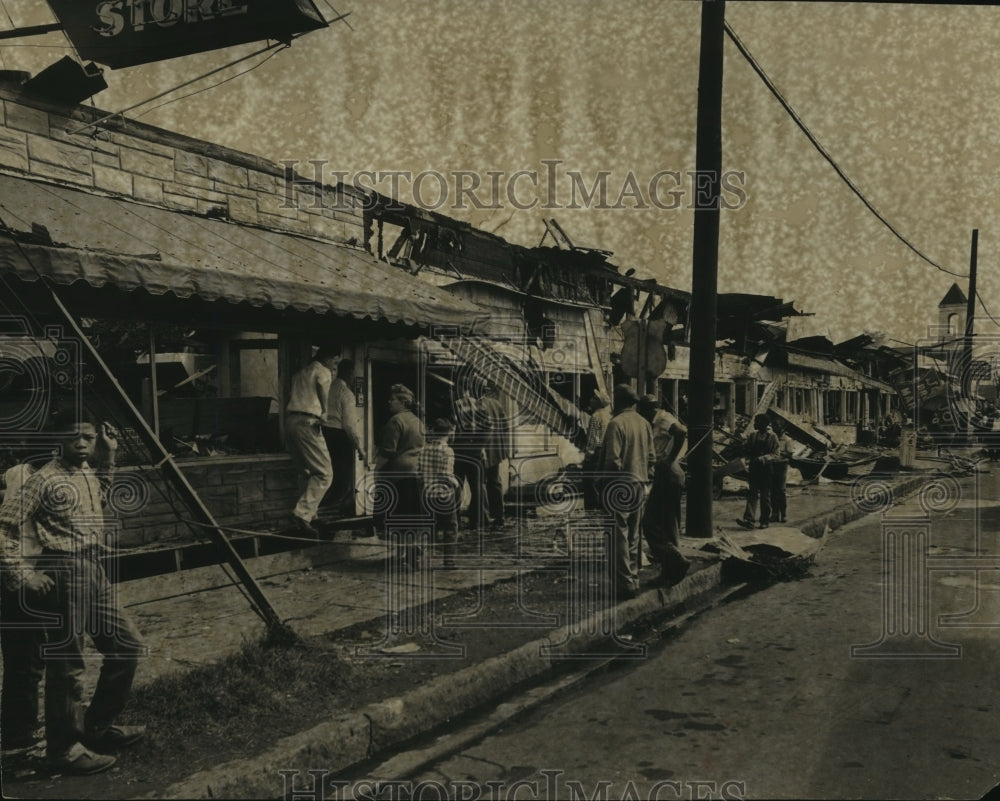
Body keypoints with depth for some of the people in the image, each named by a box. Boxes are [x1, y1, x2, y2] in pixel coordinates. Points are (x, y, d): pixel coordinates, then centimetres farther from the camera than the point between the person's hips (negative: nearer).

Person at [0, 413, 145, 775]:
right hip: (65, 573, -9)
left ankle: (98, 726, 25)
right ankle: (64, 750, 12)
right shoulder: (45, 479, -12)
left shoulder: (88, 475, 13)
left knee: (128, 645, 12)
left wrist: (109, 455, 24)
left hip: (94, 572, 9)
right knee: (66, 664, -1)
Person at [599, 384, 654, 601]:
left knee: (619, 537, -2)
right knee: (633, 536, 16)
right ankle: (633, 580, 23)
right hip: (639, 485, 8)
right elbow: (650, 455, 10)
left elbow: (613, 459, -18)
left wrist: (605, 483, -8)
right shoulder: (644, 423, 7)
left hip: (620, 487, -8)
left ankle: (625, 584, -1)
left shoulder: (617, 423, -15)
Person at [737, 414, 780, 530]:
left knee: (765, 495, 6)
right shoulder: (752, 434, 9)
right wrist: (749, 457, -3)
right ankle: (748, 520, -12)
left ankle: (765, 520, 16)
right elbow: (746, 449, 16)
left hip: (766, 469, -3)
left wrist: (763, 458, -23)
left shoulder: (772, 437, -3)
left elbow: (775, 454, -8)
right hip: (754, 469, 3)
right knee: (752, 494, -4)